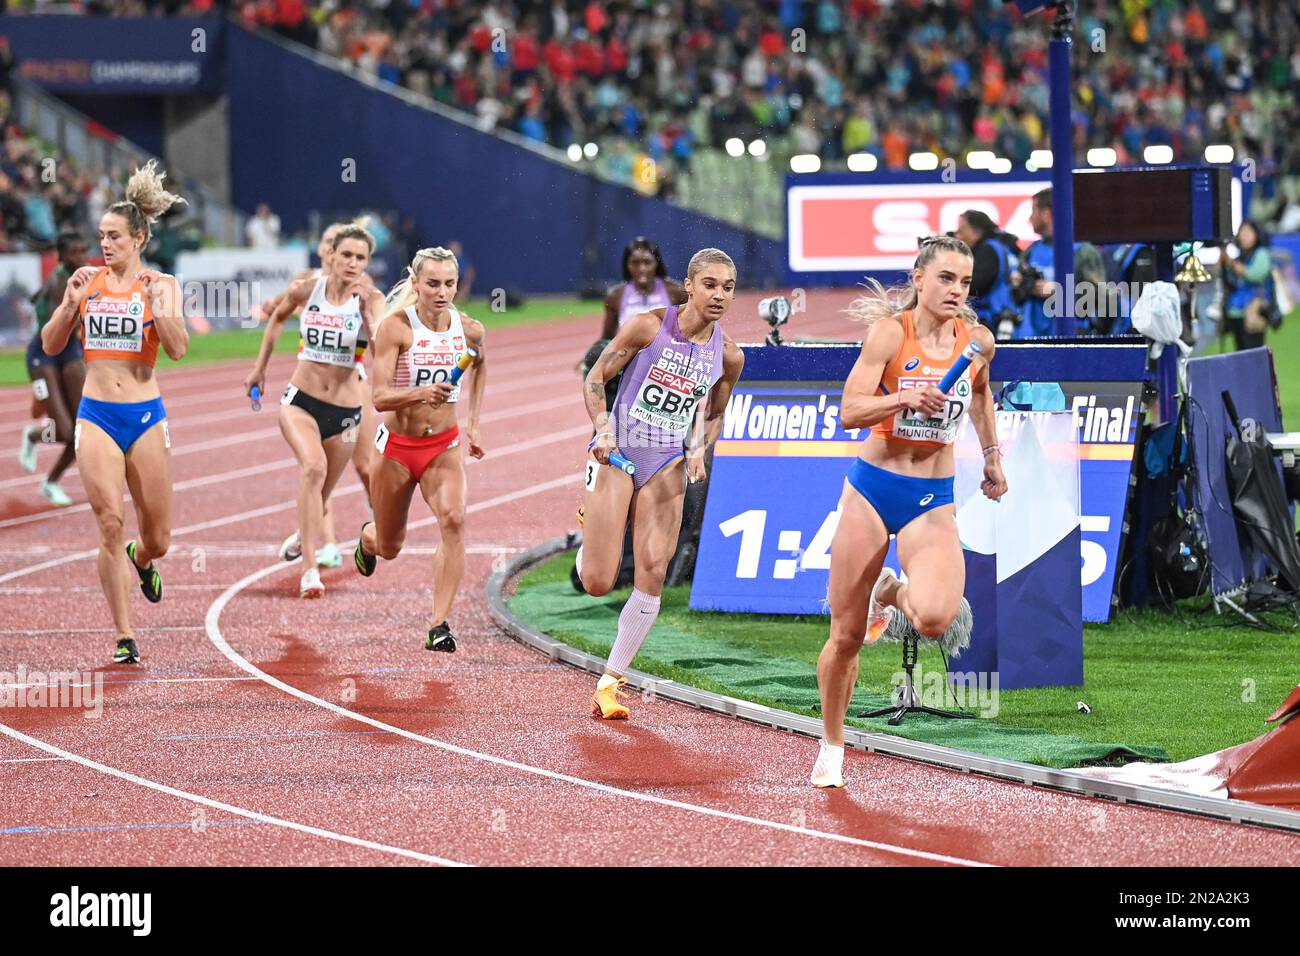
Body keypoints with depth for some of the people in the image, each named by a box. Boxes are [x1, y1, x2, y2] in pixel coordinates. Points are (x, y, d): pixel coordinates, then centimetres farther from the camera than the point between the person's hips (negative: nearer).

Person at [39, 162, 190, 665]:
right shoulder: (87, 282, 5)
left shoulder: (161, 285, 0)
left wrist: (154, 303, -23)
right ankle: (124, 637, -7)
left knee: (157, 538, 7)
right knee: (110, 524, -13)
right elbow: (51, 345, 5)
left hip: (146, 416, 0)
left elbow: (178, 349, -11)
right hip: (96, 417, 0)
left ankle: (140, 560, 46)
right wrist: (72, 304, -10)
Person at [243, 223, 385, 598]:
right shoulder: (306, 290, -5)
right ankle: (309, 568, -33)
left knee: (320, 494, 13)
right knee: (313, 466, -28)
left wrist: (367, 314, -35)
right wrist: (259, 367, 20)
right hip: (301, 400, -1)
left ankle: (302, 539, 48)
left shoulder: (371, 299, -9)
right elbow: (277, 317, 17)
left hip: (345, 410, 1)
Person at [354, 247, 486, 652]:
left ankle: (439, 625, -26)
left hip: (444, 447, 2)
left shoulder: (469, 330, -4)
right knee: (389, 547, 14)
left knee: (453, 519, -27)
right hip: (397, 447, -2)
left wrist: (474, 422, 18)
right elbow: (380, 397, -22)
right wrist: (422, 393, -40)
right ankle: (368, 538, 55)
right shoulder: (396, 327, -16)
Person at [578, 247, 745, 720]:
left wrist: (699, 450, -5)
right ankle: (591, 523, 32)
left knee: (652, 578, -9)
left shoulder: (728, 356, -1)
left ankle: (610, 682, 3)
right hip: (617, 453, -3)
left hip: (667, 466, 3)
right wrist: (602, 429, -20)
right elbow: (596, 378, -4)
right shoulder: (648, 326, -11)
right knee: (597, 583, -5)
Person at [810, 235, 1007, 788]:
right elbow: (849, 412, -18)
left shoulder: (978, 340, -1)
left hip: (933, 500, 2)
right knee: (846, 635, 4)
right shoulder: (890, 331, -11)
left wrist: (992, 457, 27)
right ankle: (831, 747, 27)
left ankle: (892, 595, 13)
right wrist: (903, 398, -34)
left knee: (935, 618, -24)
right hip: (872, 489, -2)